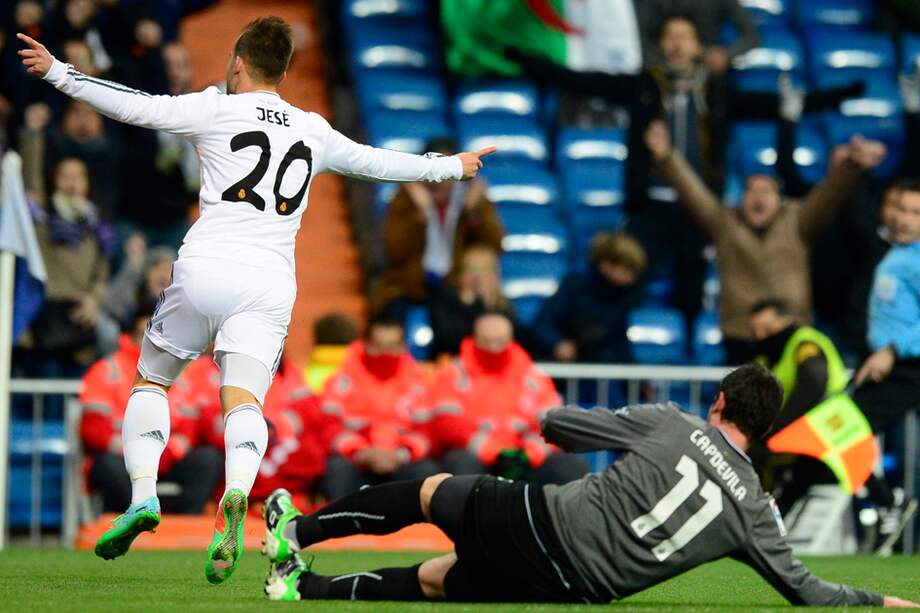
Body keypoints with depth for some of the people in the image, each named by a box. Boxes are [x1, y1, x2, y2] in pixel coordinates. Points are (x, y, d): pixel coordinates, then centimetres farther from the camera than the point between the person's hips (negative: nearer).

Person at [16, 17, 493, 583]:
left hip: (204, 268, -2)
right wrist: (451, 168, 47)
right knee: (243, 399, -10)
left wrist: (57, 72, 9)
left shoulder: (216, 110, 7)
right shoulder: (313, 132, 19)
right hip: (269, 284, 2)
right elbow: (376, 162, 31)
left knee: (151, 380, 16)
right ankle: (236, 493, -40)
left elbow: (135, 108, 1)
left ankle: (143, 494, -1)